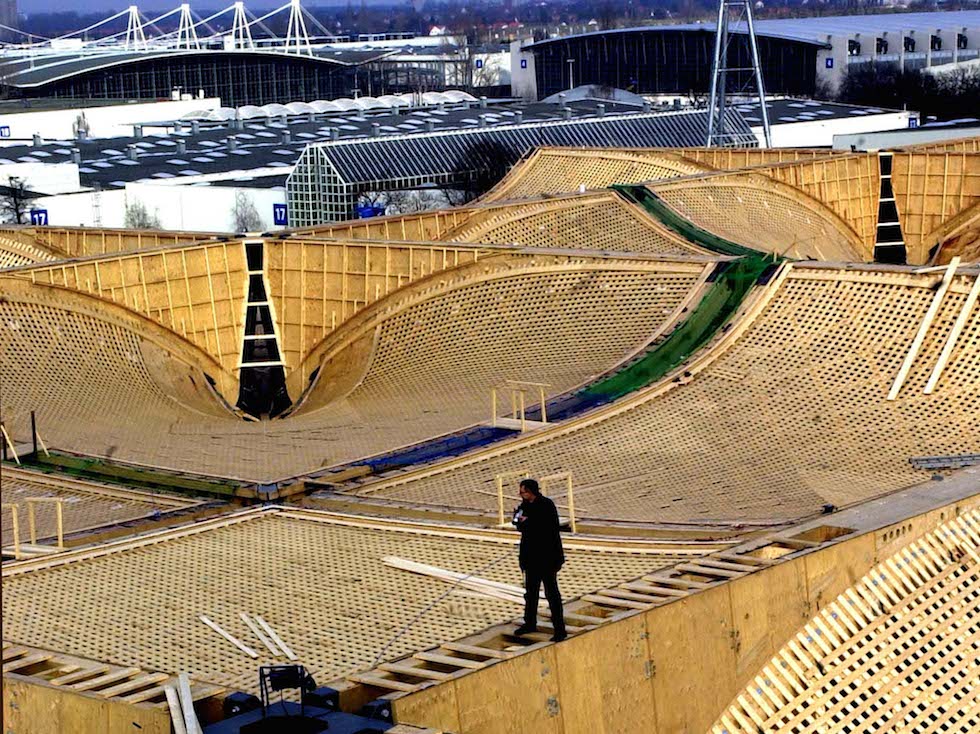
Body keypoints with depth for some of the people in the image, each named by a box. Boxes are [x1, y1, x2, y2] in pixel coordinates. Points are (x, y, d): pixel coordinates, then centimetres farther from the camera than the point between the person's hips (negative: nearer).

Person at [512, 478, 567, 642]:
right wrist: (519, 520, -9)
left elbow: (551, 528, -22)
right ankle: (530, 623, 31)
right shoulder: (525, 505, 5)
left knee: (551, 592, -5)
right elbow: (521, 526, 13)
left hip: (546, 556, -7)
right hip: (531, 555, 7)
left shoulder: (546, 505, -16)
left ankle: (560, 629, -1)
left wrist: (529, 522, -22)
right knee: (530, 591, 18)